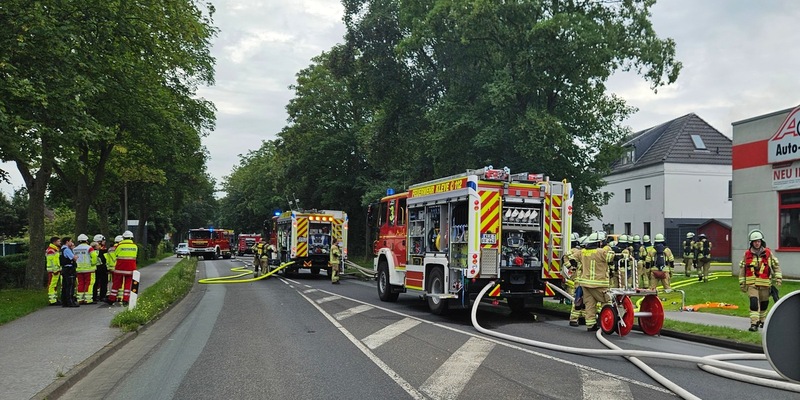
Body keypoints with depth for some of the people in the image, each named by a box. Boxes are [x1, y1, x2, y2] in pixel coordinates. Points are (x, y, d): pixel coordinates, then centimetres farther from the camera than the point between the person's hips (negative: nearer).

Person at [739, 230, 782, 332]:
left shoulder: (768, 252, 1)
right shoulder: (747, 254, 1)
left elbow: (776, 265, 8)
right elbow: (742, 268, 6)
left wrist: (778, 277, -2)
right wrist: (741, 283, 7)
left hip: (765, 283, 2)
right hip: (751, 283, -1)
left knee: (764, 303, 14)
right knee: (754, 302, -15)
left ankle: (762, 320, 34)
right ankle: (754, 323, -16)